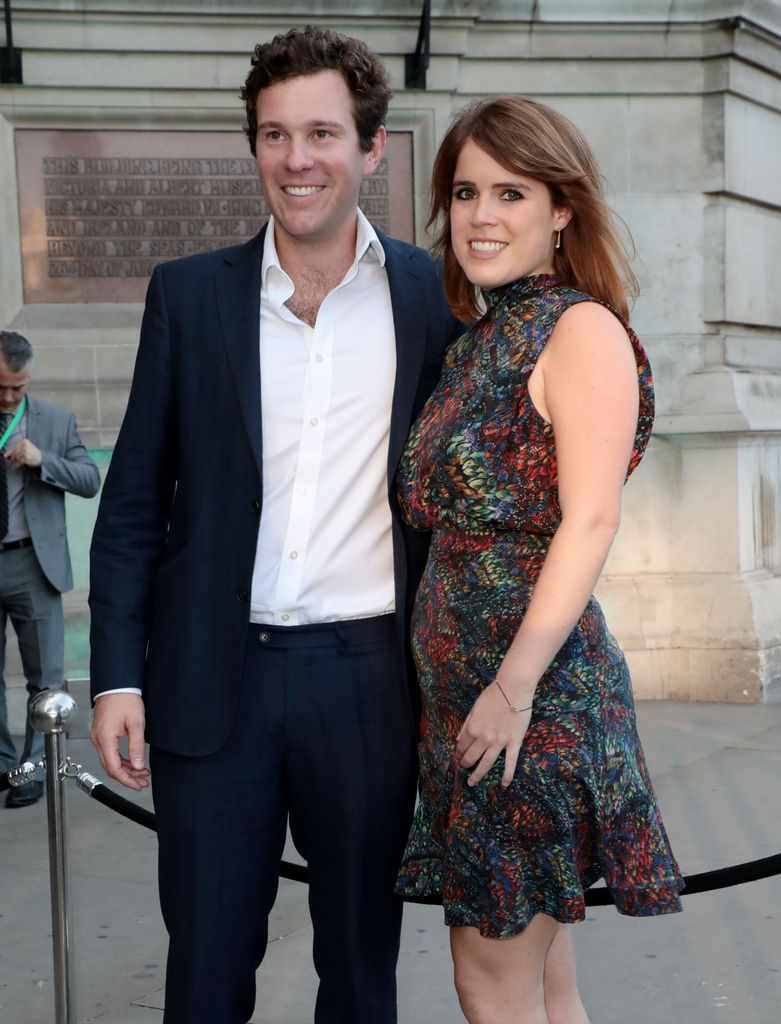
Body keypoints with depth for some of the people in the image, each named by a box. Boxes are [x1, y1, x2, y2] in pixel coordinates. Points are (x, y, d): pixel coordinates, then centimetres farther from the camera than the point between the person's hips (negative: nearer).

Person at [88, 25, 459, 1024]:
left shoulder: (435, 295, 1)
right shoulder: (190, 294, 2)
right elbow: (134, 500, 4)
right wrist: (117, 676, -1)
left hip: (367, 678, 0)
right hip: (213, 678, 0)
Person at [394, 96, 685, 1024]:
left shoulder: (581, 329, -8)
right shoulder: (479, 342, 15)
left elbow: (590, 520, -16)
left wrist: (514, 685, -20)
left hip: (533, 695, -7)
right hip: (460, 685, 7)